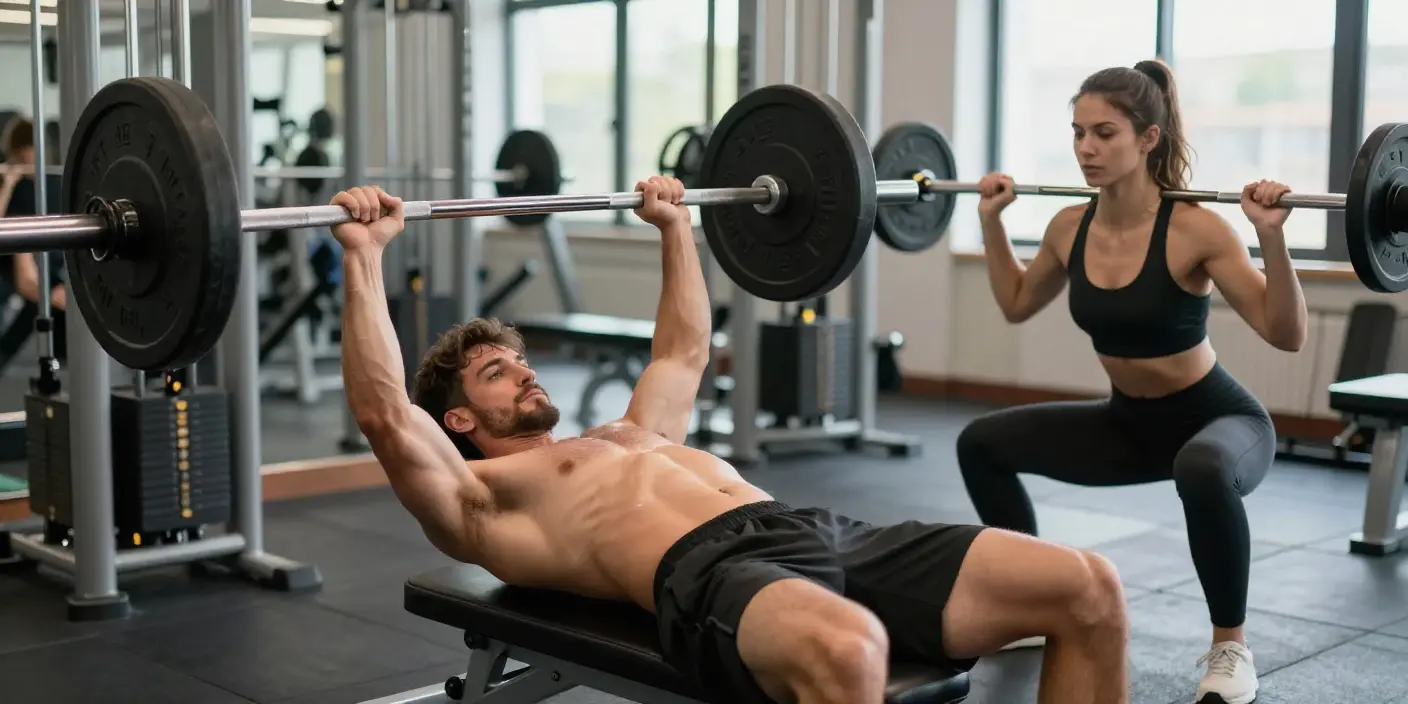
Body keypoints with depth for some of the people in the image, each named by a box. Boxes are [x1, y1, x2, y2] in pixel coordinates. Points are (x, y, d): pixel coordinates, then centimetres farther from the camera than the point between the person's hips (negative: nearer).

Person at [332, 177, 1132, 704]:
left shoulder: (631, 437, 39)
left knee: (1090, 587, -9)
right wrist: (364, 257, 0)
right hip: (707, 574, -8)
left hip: (817, 534, 8)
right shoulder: (482, 503, 16)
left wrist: (675, 227, 52)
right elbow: (384, 415, 1)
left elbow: (685, 350, 53)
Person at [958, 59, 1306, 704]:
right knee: (982, 443, 1)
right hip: (1129, 423, 6)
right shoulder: (1070, 228, -7)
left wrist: (1271, 236, -37)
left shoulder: (1193, 228, -24)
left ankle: (1230, 646, -17)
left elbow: (1286, 335, -26)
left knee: (1202, 469, -42)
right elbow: (1016, 304, 13)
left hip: (1219, 421, -6)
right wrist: (991, 220, 6)